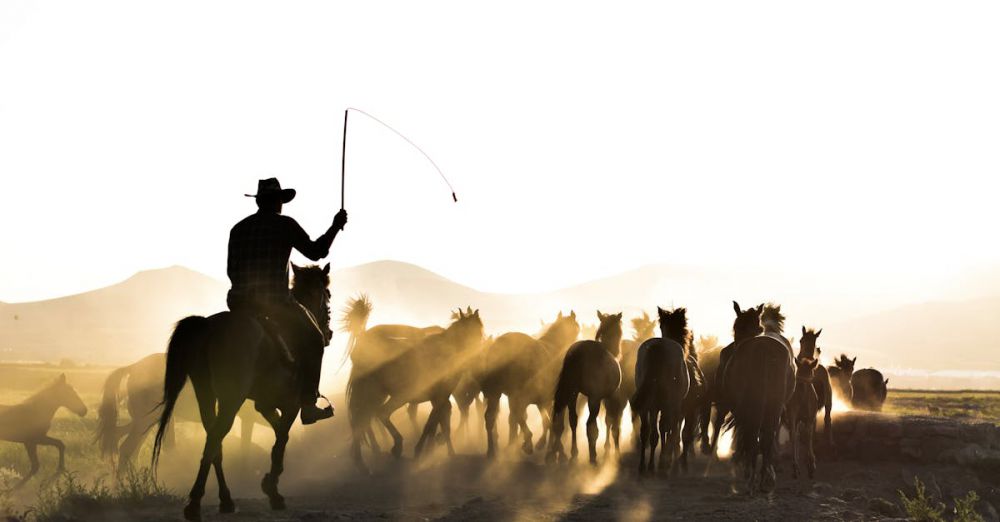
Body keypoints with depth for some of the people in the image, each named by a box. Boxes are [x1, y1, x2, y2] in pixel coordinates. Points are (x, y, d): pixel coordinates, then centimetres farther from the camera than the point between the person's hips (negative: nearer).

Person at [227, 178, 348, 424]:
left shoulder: (238, 228, 13)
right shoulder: (285, 224, -3)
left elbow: (231, 270, 15)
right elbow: (315, 251, -2)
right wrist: (335, 227, 9)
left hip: (239, 301, 5)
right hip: (275, 300, -5)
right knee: (313, 340, 11)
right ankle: (309, 405, 3)